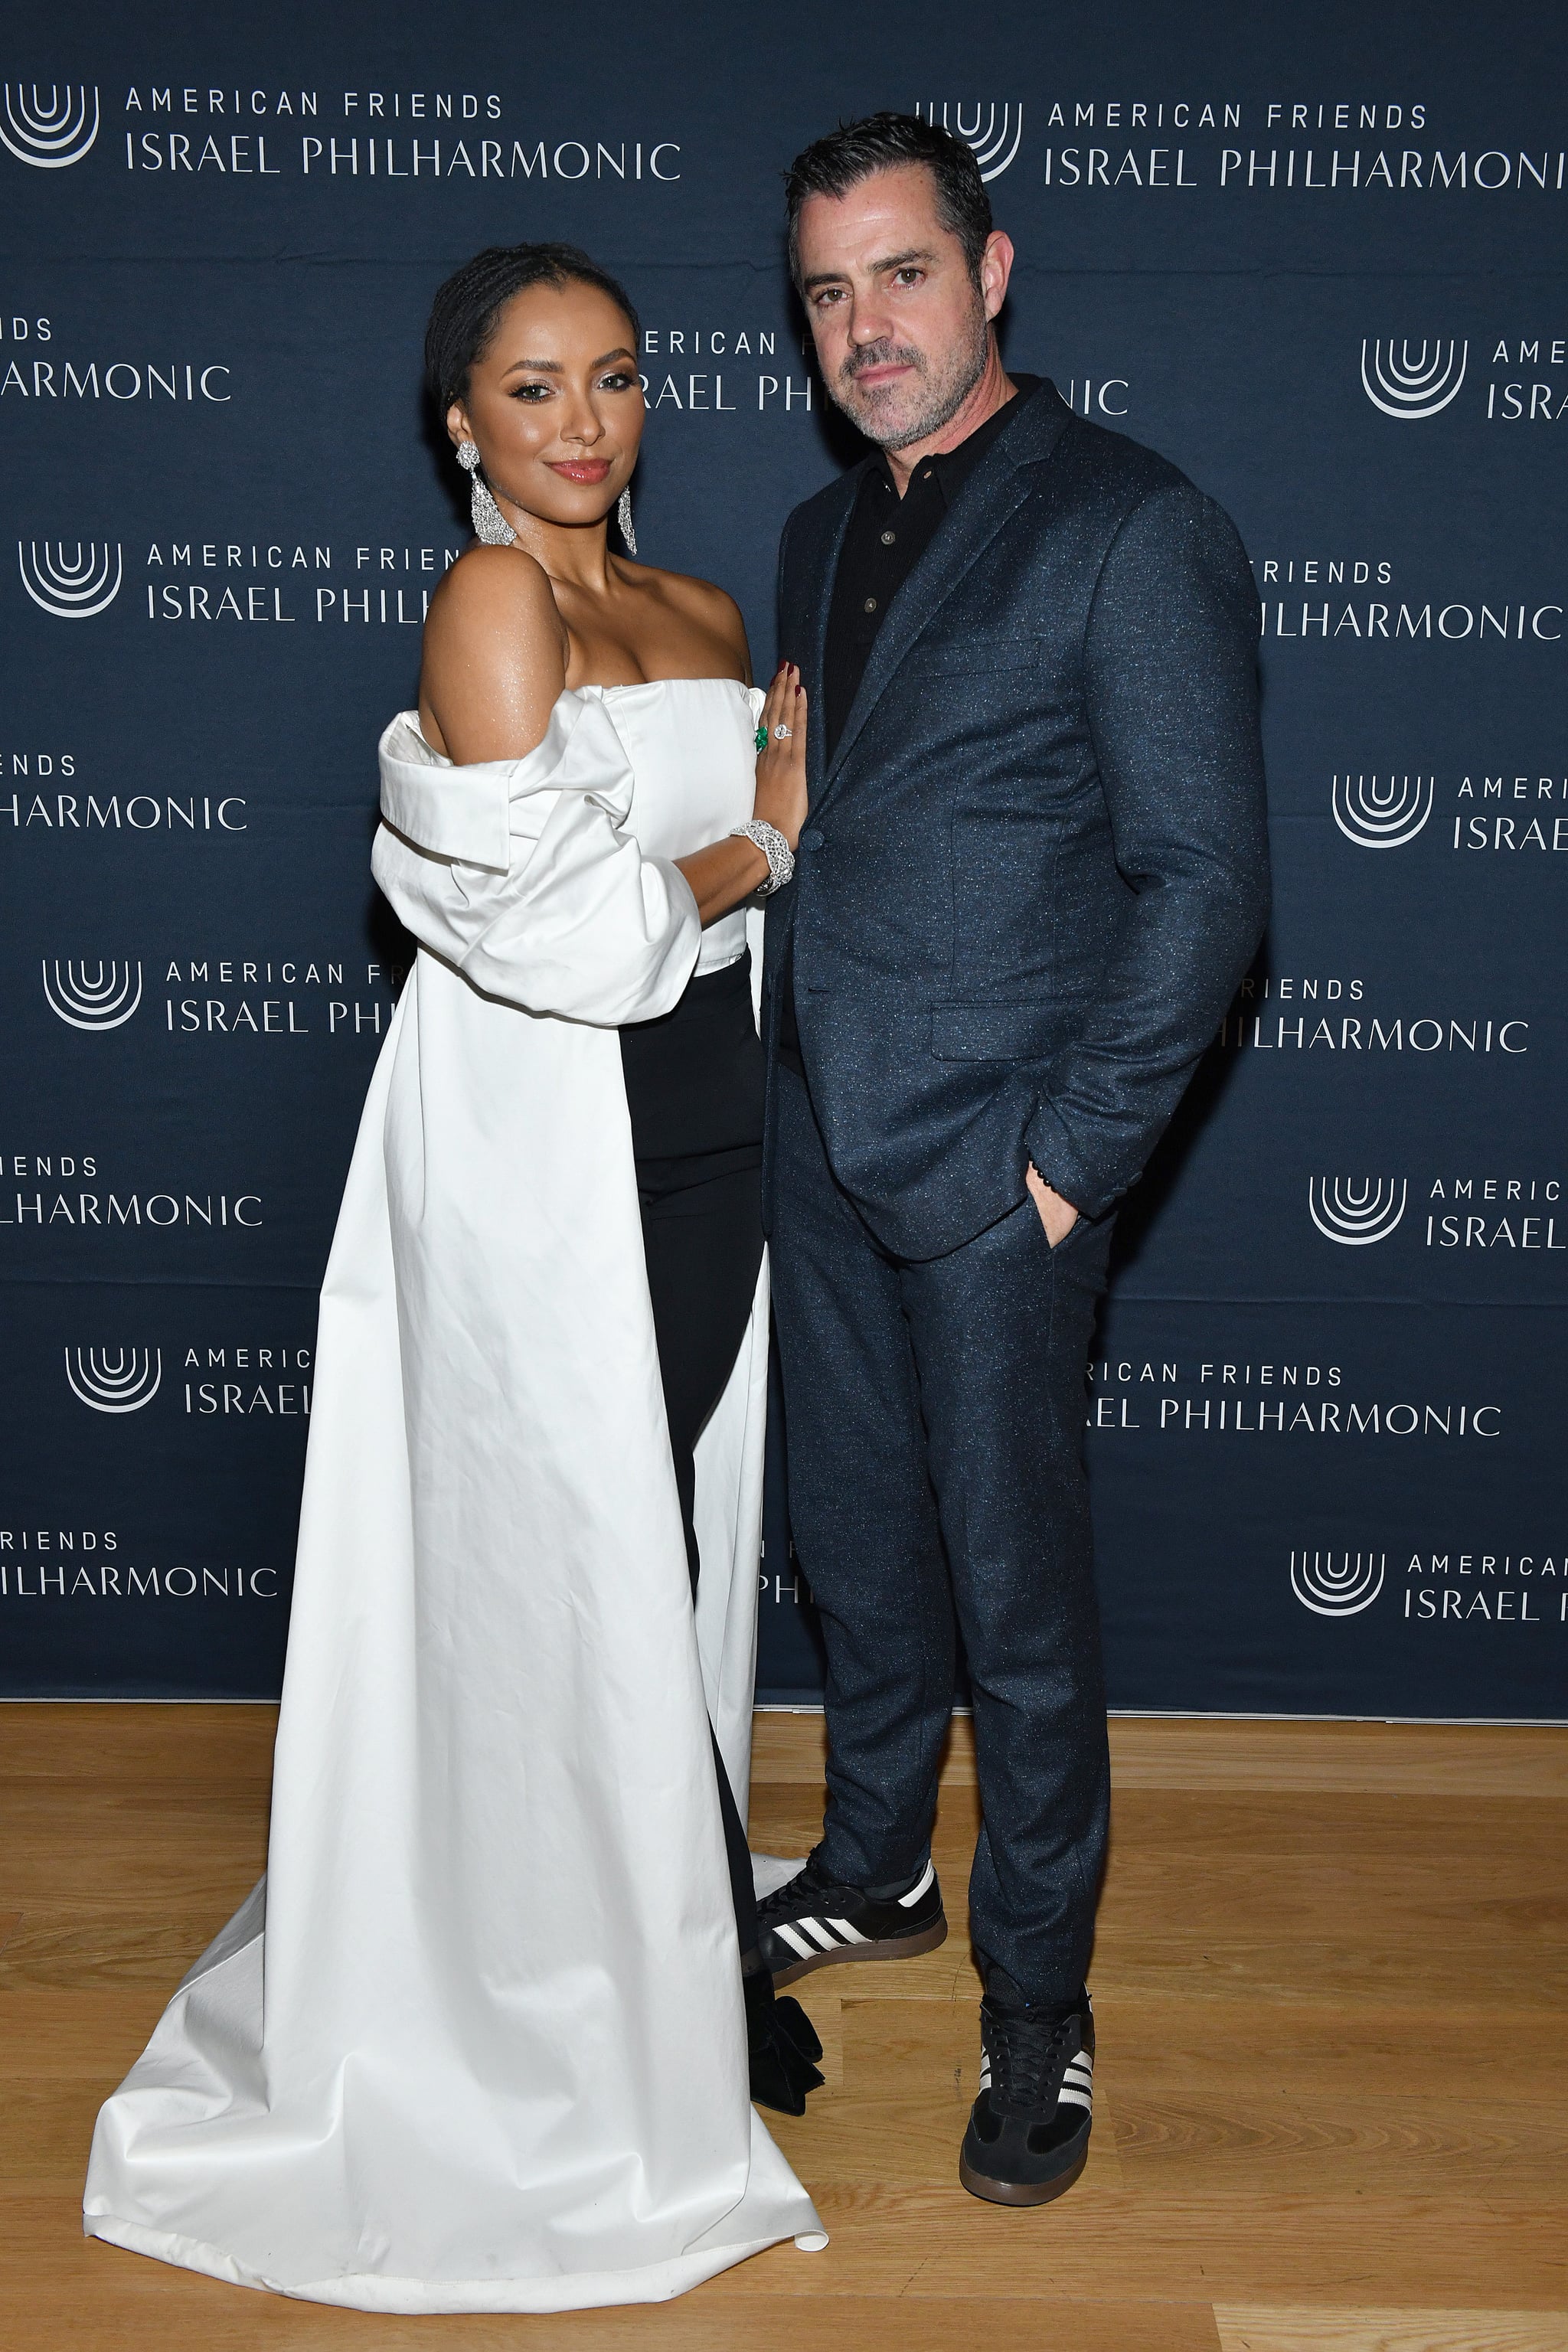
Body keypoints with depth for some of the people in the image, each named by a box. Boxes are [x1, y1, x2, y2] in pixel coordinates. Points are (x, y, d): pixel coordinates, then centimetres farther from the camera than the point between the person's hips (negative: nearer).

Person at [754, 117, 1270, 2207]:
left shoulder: (1136, 530, -10)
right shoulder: (824, 535, 13)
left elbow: (1206, 880, -13)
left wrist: (1075, 1154, -15)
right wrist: (781, 1070, 10)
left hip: (996, 1164, -7)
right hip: (819, 1137, 7)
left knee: (1014, 1586, 3)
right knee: (857, 1545, 19)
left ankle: (1038, 1992, 21)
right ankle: (878, 1872, 40)